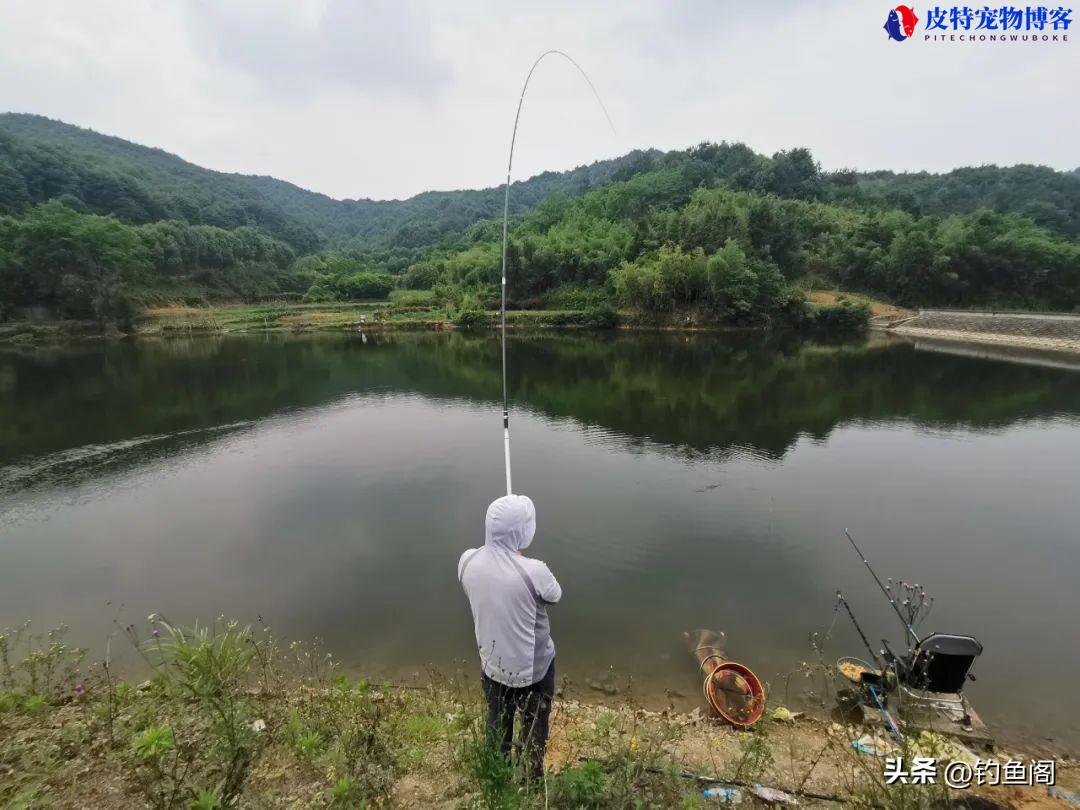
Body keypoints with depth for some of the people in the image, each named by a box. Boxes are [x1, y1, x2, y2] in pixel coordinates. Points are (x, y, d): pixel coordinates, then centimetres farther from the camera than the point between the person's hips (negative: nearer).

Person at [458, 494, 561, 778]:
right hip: (533, 667, -4)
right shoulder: (533, 571, -33)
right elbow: (555, 595, -10)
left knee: (497, 721, 30)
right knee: (534, 728, 24)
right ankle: (533, 777, 46)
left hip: (492, 663, 4)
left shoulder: (468, 561, -19)